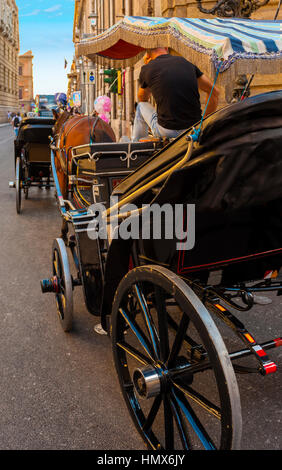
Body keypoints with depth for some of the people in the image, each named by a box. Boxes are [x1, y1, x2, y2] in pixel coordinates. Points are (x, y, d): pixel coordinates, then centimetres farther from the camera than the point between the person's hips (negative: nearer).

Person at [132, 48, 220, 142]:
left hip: (166, 131, -3)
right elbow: (214, 92, 11)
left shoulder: (147, 68, 1)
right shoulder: (185, 62, 10)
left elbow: (142, 99, 20)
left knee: (141, 106, 27)